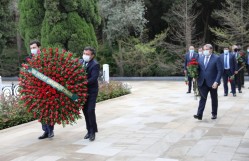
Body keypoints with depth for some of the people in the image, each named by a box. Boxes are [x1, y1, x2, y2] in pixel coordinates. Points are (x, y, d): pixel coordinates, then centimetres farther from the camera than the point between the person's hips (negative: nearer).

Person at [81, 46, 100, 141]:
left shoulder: (95, 65, -11)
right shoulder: (80, 62, 7)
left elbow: (93, 78, -21)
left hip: (91, 92, -6)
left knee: (90, 111, -10)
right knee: (85, 111, 11)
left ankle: (93, 132, 1)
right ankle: (89, 130, 23)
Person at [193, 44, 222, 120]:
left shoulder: (216, 58, -7)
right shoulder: (200, 58, 8)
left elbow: (220, 71, -11)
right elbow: (198, 70, 9)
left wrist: (216, 82, -18)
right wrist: (196, 78, -8)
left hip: (212, 83, -3)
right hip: (202, 83, 3)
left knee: (214, 99, 12)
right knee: (202, 98, -4)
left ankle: (214, 114, 25)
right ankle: (199, 114, -10)